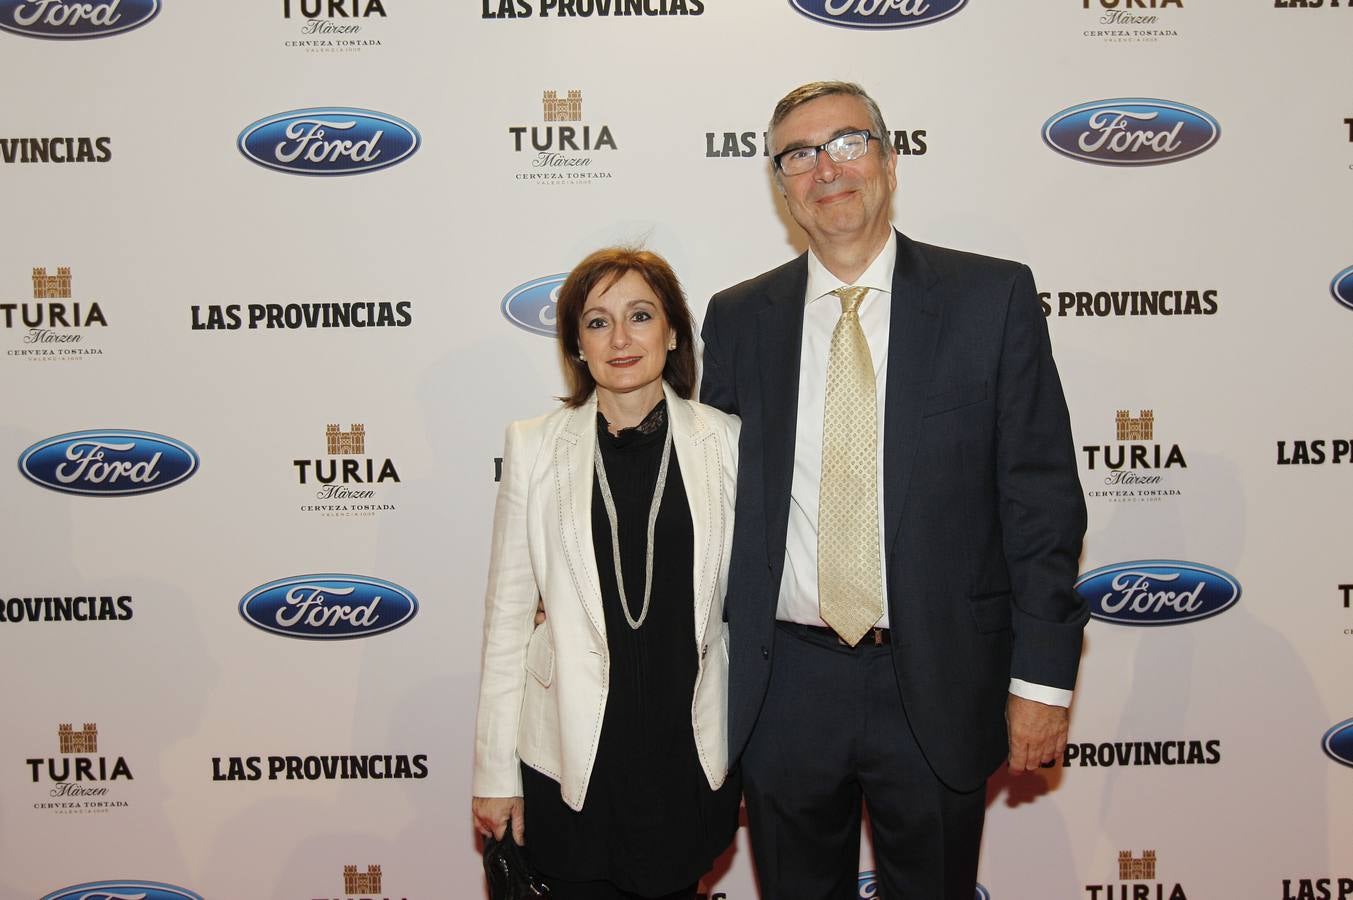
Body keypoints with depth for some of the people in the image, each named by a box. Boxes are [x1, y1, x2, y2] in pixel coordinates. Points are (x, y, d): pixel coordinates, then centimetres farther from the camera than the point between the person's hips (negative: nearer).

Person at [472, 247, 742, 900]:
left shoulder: (725, 441, -2)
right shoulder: (536, 447, -3)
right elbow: (508, 615, -1)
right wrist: (495, 773, 0)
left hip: (692, 748, 1)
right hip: (573, 755, -1)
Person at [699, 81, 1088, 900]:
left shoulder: (991, 298, -3)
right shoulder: (738, 318, 3)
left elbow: (1042, 497, -4)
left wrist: (1043, 675, -6)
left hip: (937, 686, -1)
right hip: (782, 686, 2)